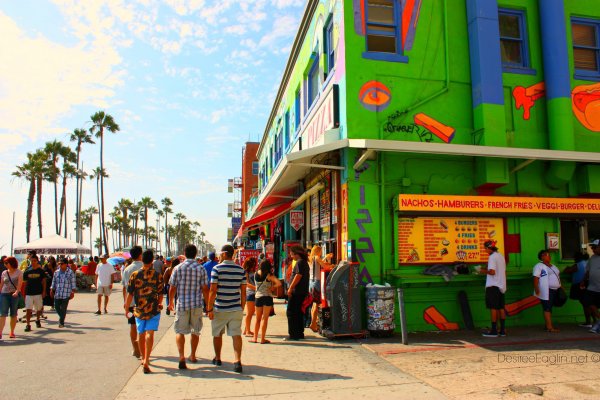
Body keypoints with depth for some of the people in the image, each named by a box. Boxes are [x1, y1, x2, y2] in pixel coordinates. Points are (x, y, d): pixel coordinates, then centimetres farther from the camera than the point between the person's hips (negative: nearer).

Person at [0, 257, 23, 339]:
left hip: (15, 295, -2)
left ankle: (12, 332, 14)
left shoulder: (19, 272, -1)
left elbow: (20, 283, -14)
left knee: (13, 314, 5)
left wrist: (17, 292, -29)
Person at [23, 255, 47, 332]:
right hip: (29, 293, 0)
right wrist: (24, 293, 5)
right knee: (28, 309, -6)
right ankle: (28, 325, -2)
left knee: (39, 309, 11)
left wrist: (44, 291, -6)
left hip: (38, 293, 0)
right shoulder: (27, 272, 4)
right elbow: (25, 283, 8)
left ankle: (37, 320, 35)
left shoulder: (41, 271, 0)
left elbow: (44, 282, 2)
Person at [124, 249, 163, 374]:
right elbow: (160, 294, -1)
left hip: (139, 309, 3)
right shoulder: (158, 275, -6)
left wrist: (127, 308, 9)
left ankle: (143, 358, 33)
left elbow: (130, 294, -1)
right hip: (153, 310, -2)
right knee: (150, 334, -5)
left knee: (141, 334, 17)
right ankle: (146, 361, -17)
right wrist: (159, 304, 18)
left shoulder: (134, 275, -3)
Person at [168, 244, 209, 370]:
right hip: (197, 304, 1)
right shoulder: (201, 269, -2)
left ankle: (181, 356, -13)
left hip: (182, 304, -1)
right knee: (195, 331, 16)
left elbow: (172, 288, 0)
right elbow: (205, 289, -3)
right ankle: (193, 356, 29)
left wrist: (171, 301, 16)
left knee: (180, 331, 5)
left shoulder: (178, 268, -3)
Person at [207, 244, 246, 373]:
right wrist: (242, 308, 14)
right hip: (236, 309, 2)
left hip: (220, 309, -2)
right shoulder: (241, 270, 2)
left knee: (217, 334, 16)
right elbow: (243, 292, 5)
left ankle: (217, 358, 31)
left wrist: (209, 309, -5)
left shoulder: (217, 268, -9)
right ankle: (237, 361, -11)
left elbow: (213, 291, -11)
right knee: (236, 334, 1)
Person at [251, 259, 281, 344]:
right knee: (265, 318, 1)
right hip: (267, 297, -4)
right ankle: (262, 339, 2)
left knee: (258, 319, 15)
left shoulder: (256, 274, 3)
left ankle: (255, 338, 18)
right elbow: (279, 283, -20)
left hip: (258, 297, 4)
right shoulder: (269, 275, -10)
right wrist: (272, 287, -5)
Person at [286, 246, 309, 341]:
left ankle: (293, 334, -4)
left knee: (291, 312, -5)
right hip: (302, 292, 10)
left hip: (296, 291, -10)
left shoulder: (299, 262, -13)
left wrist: (290, 288, -17)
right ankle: (300, 333, 20)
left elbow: (298, 276, -21)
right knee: (298, 312, 15)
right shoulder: (305, 262, 17)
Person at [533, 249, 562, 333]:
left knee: (549, 308, 11)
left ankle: (548, 326, 16)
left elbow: (557, 277, 24)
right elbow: (536, 278, -15)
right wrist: (536, 289, -24)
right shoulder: (539, 266, -6)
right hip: (546, 291, -8)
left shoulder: (552, 266, 20)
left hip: (554, 290, 8)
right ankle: (549, 327, -11)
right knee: (547, 308, -9)